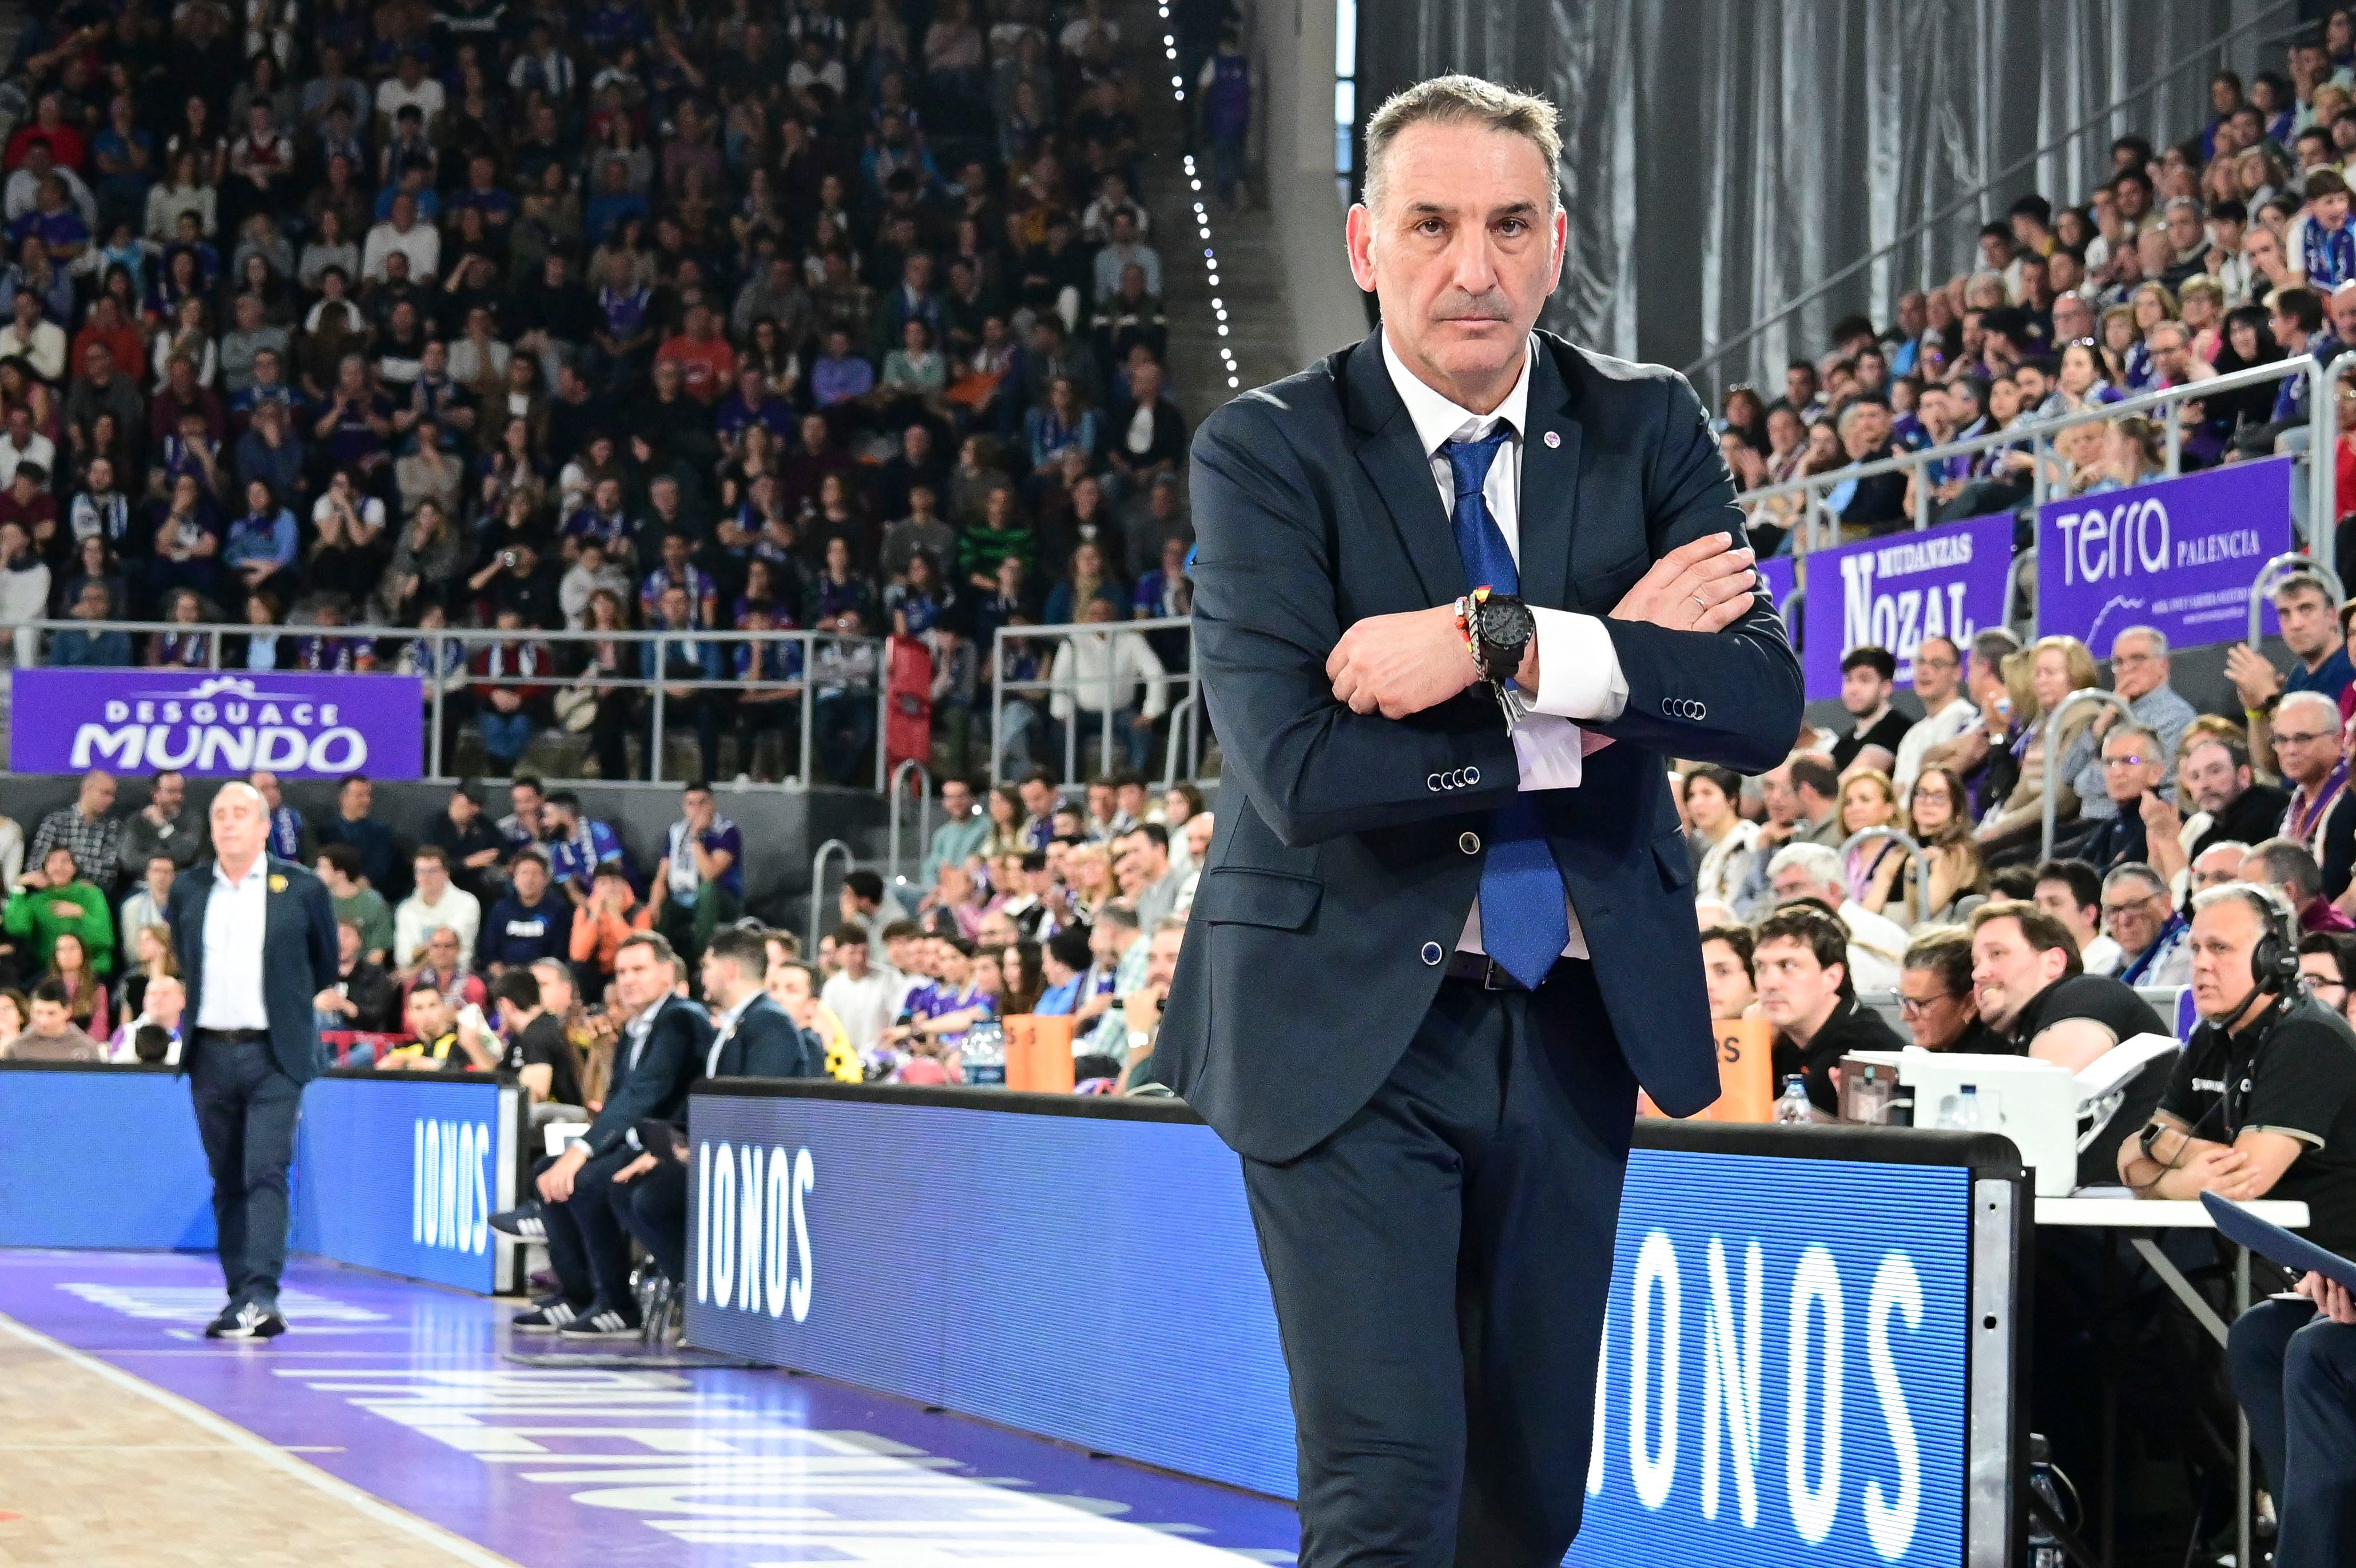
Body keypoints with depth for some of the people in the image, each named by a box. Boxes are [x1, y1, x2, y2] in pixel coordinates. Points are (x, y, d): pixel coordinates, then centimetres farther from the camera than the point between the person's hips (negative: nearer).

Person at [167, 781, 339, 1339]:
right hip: (212, 1056, 4)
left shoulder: (302, 890, -1)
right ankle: (241, 1298, 13)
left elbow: (325, 968, 11)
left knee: (266, 1173, -14)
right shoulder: (188, 893, 8)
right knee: (227, 1181, 8)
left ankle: (260, 1296, -21)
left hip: (275, 1056, -4)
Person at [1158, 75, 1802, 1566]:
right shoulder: (1268, 452, -8)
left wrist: (1502, 642, -23)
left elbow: (1762, 703, -11)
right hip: (1348, 1022, -4)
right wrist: (1609, 679, -15)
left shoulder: (1649, 429, 3)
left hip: (1574, 1021, 4)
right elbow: (1299, 769, -19)